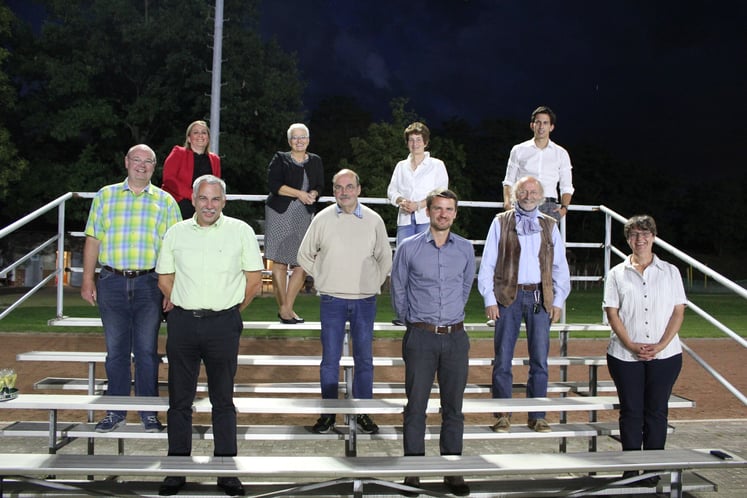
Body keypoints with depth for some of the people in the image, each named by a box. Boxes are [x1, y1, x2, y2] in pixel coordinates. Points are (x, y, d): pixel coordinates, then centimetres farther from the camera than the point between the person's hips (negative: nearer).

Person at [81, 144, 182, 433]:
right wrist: (88, 280, 2)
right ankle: (116, 412, 19)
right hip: (112, 282, 1)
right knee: (116, 351, 8)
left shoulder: (165, 201, 6)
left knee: (147, 351, 4)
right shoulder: (105, 195, 9)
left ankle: (149, 412, 15)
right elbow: (93, 240, 8)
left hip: (149, 283, -1)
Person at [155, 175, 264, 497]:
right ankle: (177, 469, 18)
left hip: (223, 325, -2)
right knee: (180, 399, 7)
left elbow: (254, 280, 4)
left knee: (223, 400, 7)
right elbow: (164, 279, 13)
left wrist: (230, 310, 8)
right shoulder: (176, 233, 6)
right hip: (182, 324, 2)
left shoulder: (241, 231, 0)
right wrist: (186, 309, 10)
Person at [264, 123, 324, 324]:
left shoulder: (315, 161, 16)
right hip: (280, 214, -3)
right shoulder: (280, 159, 4)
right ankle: (283, 308, 5)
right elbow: (274, 184, -8)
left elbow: (319, 186, 11)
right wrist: (299, 194, -13)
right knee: (280, 262, -3)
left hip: (304, 216, 3)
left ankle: (287, 307, 10)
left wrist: (313, 194, -11)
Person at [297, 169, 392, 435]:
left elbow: (385, 258, 14)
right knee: (330, 358, 4)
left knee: (364, 359, 6)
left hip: (365, 300, 1)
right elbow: (304, 255, 11)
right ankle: (328, 412, 15)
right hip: (332, 300, -1)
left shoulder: (373, 220, 2)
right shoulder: (322, 219, 1)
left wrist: (374, 283, 7)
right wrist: (322, 278, 5)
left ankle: (363, 413, 17)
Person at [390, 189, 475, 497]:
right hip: (420, 337, -2)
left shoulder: (465, 249, 6)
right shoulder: (409, 248, -1)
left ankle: (453, 472, 17)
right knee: (416, 406, 2)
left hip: (455, 336, 2)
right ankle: (413, 471, 12)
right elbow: (398, 291, 8)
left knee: (453, 407, 7)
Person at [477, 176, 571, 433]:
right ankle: (503, 414, 13)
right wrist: (489, 298, -4)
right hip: (508, 296, -2)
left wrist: (558, 301, 6)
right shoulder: (501, 222, 5)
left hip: (540, 296, 2)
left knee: (540, 360, 5)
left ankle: (537, 416, 15)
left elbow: (560, 266, 13)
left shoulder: (550, 226, 12)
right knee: (503, 359, 2)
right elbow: (487, 263, 3)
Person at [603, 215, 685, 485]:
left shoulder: (670, 272, 7)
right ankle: (630, 468, 14)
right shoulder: (617, 273, 6)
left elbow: (678, 312, 2)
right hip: (625, 355, 0)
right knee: (631, 411, 5)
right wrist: (630, 345, -11)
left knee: (656, 411, 5)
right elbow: (612, 313, 1)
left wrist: (661, 345, -11)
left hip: (665, 354, 0)